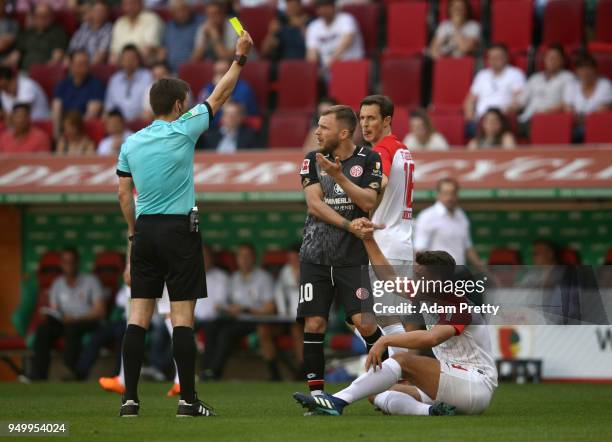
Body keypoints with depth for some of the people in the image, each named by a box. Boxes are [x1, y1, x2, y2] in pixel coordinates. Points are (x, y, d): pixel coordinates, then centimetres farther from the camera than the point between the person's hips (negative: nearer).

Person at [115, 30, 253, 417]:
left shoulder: (131, 143, 7)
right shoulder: (182, 132, -6)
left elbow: (124, 194, 11)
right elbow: (219, 97, 2)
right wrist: (240, 58, 11)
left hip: (145, 230, 5)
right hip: (179, 230, -5)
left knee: (139, 315, 3)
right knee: (183, 316, -4)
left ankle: (130, 397, -2)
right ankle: (188, 398, -4)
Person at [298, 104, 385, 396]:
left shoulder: (368, 160, 1)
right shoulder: (312, 160, 6)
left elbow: (368, 202, -10)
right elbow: (314, 204, -5)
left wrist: (338, 176, -18)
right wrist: (350, 226, -14)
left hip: (352, 258, -2)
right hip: (315, 257, 2)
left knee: (365, 323, -11)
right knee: (314, 324, -4)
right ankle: (316, 392, 2)